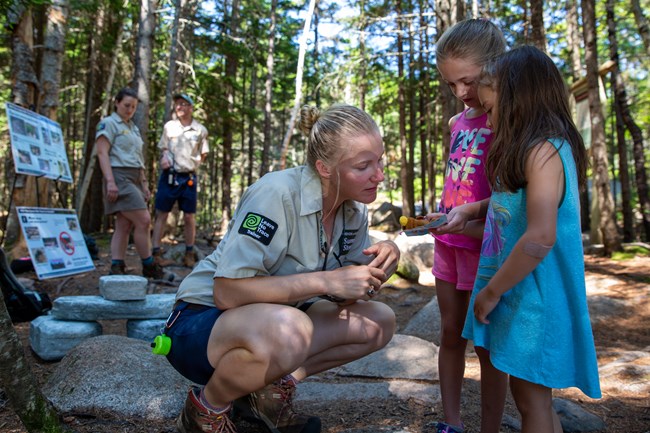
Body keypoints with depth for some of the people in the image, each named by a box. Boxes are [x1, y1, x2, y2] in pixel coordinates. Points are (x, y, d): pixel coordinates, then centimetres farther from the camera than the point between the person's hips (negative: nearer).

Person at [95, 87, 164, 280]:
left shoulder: (133, 128, 23)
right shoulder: (108, 123, -1)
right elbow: (102, 153, -10)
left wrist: (144, 183, 18)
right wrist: (110, 181, -20)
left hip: (134, 179, 8)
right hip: (120, 177, -8)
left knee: (124, 226, 3)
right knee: (143, 220, -12)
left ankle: (117, 268, 4)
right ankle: (148, 266, -2)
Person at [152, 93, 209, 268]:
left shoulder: (200, 130, 3)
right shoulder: (169, 126, 6)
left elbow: (203, 154, 13)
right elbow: (163, 147, 15)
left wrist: (192, 166, 1)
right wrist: (164, 157, -4)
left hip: (189, 177, 0)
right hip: (169, 175, 0)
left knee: (189, 216, 5)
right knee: (161, 214, 1)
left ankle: (189, 253, 16)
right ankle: (156, 252, 5)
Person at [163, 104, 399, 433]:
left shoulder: (355, 211, -2)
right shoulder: (277, 194, -25)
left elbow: (345, 294, 4)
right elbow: (227, 292, -29)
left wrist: (380, 265, -17)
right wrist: (326, 280, -30)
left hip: (276, 319, 7)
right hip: (202, 320, -7)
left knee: (380, 322, -6)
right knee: (287, 332, -39)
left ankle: (270, 390, 2)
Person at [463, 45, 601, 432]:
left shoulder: (544, 150, -18)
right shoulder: (527, 149, 11)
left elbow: (541, 238, -26)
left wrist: (490, 292, -17)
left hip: (534, 298, -9)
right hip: (517, 295, 9)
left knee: (532, 399, 6)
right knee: (530, 394, 19)